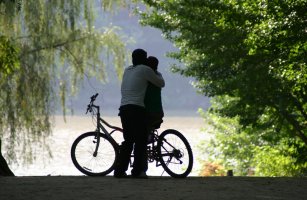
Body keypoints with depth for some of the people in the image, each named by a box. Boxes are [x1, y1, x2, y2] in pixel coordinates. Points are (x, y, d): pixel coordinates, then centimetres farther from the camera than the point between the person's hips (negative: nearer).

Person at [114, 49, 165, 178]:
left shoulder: (127, 70, 19)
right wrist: (158, 75, 28)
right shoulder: (144, 70, -1)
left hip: (124, 108, 7)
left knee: (128, 140, 11)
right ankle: (138, 171, -7)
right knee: (141, 141, -2)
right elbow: (161, 84, 6)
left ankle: (120, 170, 6)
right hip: (137, 109, -7)